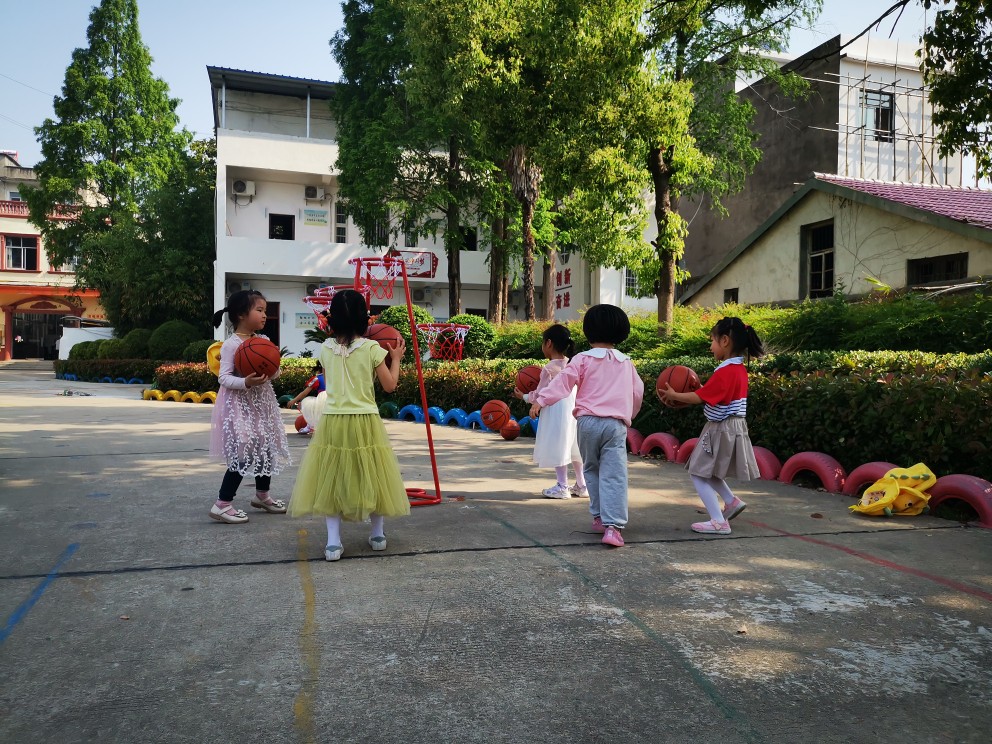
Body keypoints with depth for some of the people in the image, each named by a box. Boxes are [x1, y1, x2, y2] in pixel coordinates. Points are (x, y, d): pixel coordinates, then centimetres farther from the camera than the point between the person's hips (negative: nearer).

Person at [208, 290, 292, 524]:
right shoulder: (231, 344, -14)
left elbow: (274, 375, 11)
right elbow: (223, 378, -18)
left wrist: (273, 369, -11)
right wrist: (246, 382, -32)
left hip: (261, 404, 8)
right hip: (240, 404, -8)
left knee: (266, 450, 16)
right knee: (243, 454, -10)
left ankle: (262, 495, 35)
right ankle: (222, 504, 1)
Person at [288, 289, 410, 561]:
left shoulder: (326, 348, 2)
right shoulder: (372, 348, -8)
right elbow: (389, 385, -2)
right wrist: (395, 359, 12)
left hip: (333, 421, 2)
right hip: (365, 422, -2)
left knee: (331, 477, 8)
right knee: (370, 475, 12)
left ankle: (333, 542, 4)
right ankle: (378, 534, 24)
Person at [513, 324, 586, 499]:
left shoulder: (549, 368, -13)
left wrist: (524, 396, 8)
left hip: (556, 411, -7)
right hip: (574, 408, 7)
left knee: (558, 448, 0)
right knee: (574, 448, 14)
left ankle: (562, 487, 4)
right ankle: (582, 485, 21)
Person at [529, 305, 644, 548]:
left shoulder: (583, 359, 4)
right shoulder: (626, 363, 14)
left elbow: (564, 382, -7)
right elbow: (638, 392, 19)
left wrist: (541, 399, -7)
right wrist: (629, 415, 35)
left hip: (588, 421, 0)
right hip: (616, 423, 1)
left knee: (592, 470, 19)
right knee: (613, 476, -5)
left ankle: (599, 517, 23)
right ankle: (613, 526, -15)